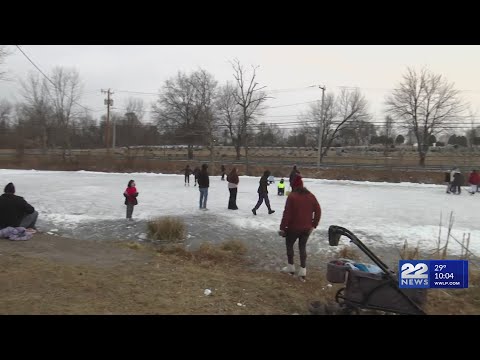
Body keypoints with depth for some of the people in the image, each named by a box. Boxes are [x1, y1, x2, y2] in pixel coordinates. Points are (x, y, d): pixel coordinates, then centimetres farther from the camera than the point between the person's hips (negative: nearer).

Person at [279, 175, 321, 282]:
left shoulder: (292, 196, -14)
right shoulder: (311, 196, 3)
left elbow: (287, 214, -16)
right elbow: (318, 211, 4)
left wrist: (282, 227, -9)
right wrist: (314, 225, 13)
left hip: (293, 227, -5)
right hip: (306, 228, 5)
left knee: (289, 245, 16)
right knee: (303, 247, 14)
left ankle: (291, 268, 24)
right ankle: (303, 272, 11)